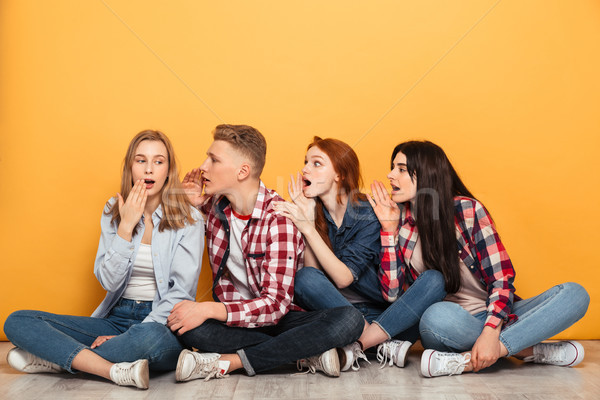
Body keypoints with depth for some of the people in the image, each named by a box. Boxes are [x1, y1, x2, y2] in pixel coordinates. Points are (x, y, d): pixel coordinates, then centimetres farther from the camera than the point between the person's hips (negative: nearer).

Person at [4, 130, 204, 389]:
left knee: (150, 337, -41)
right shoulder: (114, 212, 8)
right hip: (116, 318, 4)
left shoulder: (188, 219, -3)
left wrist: (135, 335, -17)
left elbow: (182, 291, -8)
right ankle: (116, 370, -26)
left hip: (163, 324, -4)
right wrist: (126, 226, -10)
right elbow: (109, 282, -1)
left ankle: (58, 359, -15)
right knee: (17, 321, -11)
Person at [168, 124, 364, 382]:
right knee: (184, 326, -31)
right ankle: (306, 354, -20)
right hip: (233, 318, 4)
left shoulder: (279, 218, -16)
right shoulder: (213, 205, 1)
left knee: (349, 319, -30)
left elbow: (276, 303, -22)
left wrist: (209, 309, -31)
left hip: (281, 317, -3)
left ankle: (228, 361, -25)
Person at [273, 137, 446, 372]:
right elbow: (312, 275, -13)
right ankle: (382, 345, -23)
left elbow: (343, 278, -22)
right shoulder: (312, 212, -3)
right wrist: (307, 220, -21)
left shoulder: (369, 216, -12)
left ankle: (355, 348, -30)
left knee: (434, 280, -25)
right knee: (304, 278, -28)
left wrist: (308, 229, -29)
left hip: (381, 309, -1)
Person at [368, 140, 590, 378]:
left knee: (575, 294, -20)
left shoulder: (467, 210, -5)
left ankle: (468, 360, -28)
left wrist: (490, 332, -27)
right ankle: (535, 352, -17)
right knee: (439, 315, -36)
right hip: (449, 324, -1)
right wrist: (389, 227, -10)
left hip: (493, 316, 1)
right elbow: (391, 291, -7)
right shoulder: (401, 220, 1)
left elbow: (501, 276, -11)